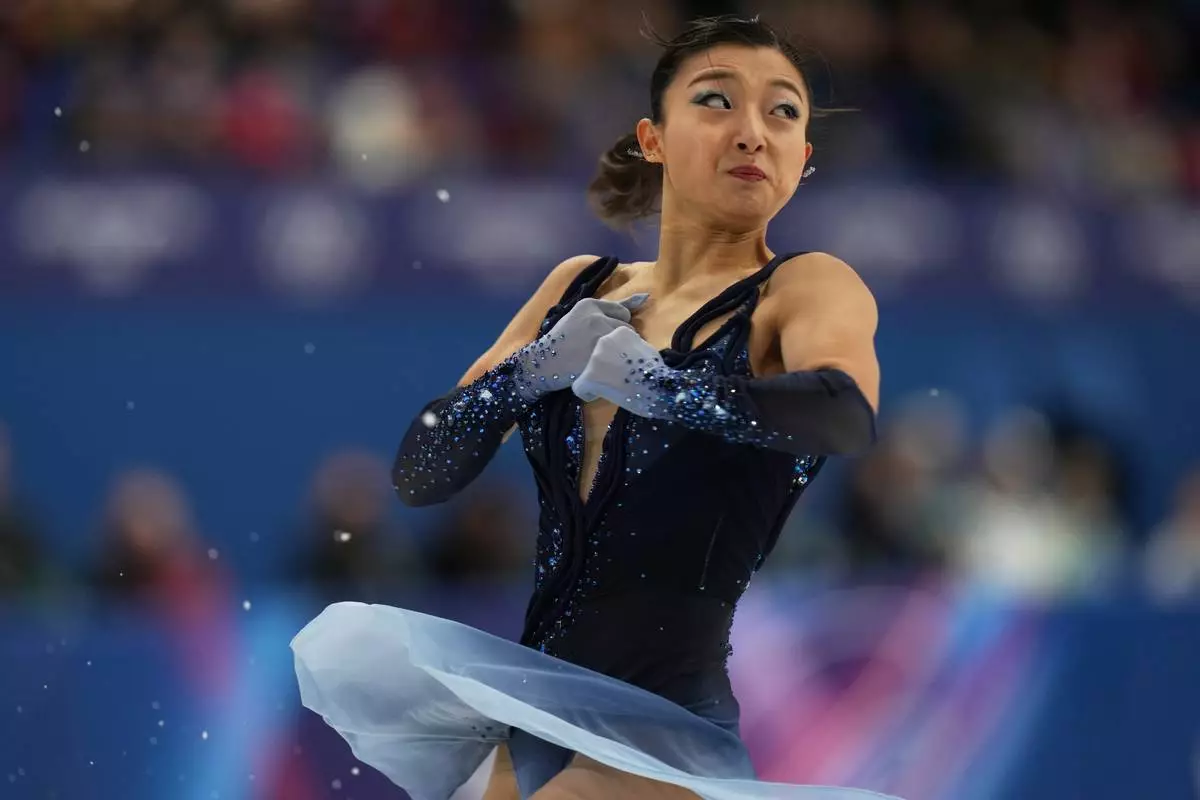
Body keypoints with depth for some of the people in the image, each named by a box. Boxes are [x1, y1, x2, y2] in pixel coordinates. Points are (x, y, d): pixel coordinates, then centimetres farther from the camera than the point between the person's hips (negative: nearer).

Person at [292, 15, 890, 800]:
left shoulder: (809, 287, -6)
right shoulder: (580, 287, 10)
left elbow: (845, 410, -29)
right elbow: (419, 474, 5)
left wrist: (632, 374, -23)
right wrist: (538, 366, -10)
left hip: (666, 726, -6)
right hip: (534, 708, 6)